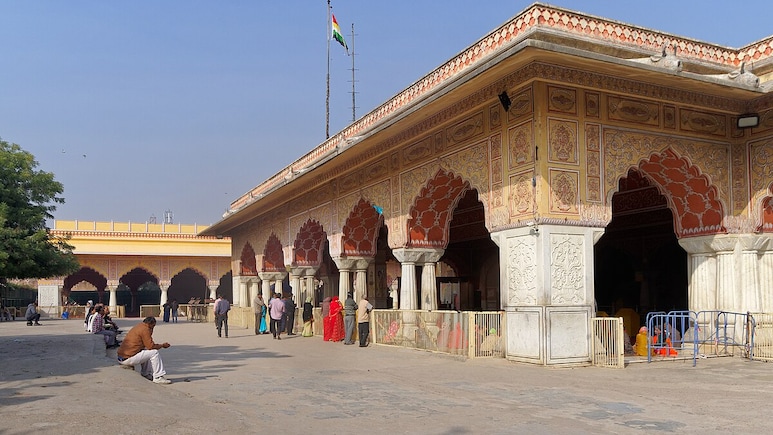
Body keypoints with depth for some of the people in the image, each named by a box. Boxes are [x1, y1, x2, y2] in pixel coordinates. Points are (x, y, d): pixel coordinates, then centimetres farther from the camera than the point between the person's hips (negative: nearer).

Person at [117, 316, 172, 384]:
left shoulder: (138, 326, 19)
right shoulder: (145, 329, -11)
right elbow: (150, 346, -12)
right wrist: (162, 345, 3)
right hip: (128, 359, -10)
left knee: (146, 352, 26)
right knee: (154, 353, -7)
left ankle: (147, 375, 24)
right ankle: (158, 378, -3)